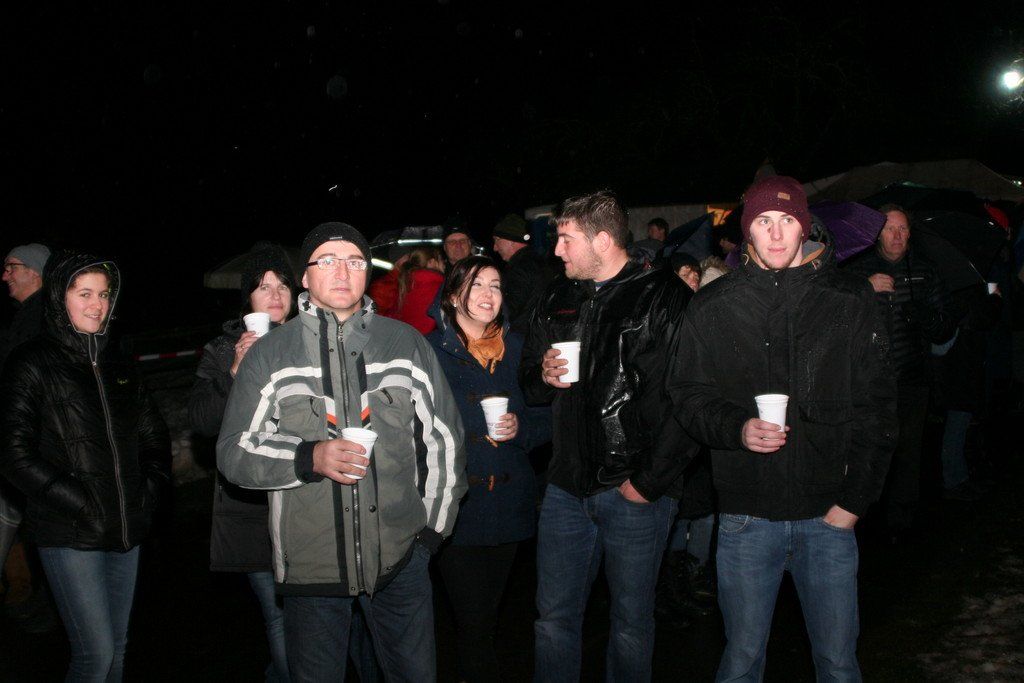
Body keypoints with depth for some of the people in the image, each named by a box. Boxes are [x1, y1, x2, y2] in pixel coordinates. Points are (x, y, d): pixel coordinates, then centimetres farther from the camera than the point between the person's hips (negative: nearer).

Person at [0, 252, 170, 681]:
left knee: (116, 647, 12)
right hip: (69, 535, -6)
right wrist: (76, 502, -15)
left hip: (125, 530, 6)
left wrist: (150, 489, 6)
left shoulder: (116, 367, 14)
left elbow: (154, 435, 21)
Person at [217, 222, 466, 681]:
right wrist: (309, 458, -19)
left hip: (401, 556, 1)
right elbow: (233, 453, -3)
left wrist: (434, 527, 8)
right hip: (309, 562, -1)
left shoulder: (407, 344, 4)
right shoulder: (269, 355, 0)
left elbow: (445, 439, 11)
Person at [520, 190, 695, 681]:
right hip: (566, 487, 5)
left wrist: (649, 481, -15)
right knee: (554, 617, 12)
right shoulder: (557, 299, 11)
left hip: (636, 492, -5)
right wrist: (543, 378, -3)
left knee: (632, 620, 10)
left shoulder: (665, 298, -8)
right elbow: (528, 381, 22)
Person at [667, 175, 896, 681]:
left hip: (827, 513, 0)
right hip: (746, 515, 0)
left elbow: (877, 406, 2)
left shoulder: (849, 300, 1)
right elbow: (687, 394, 4)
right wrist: (737, 429, -15)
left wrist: (855, 499, -4)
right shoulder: (713, 306, 2)